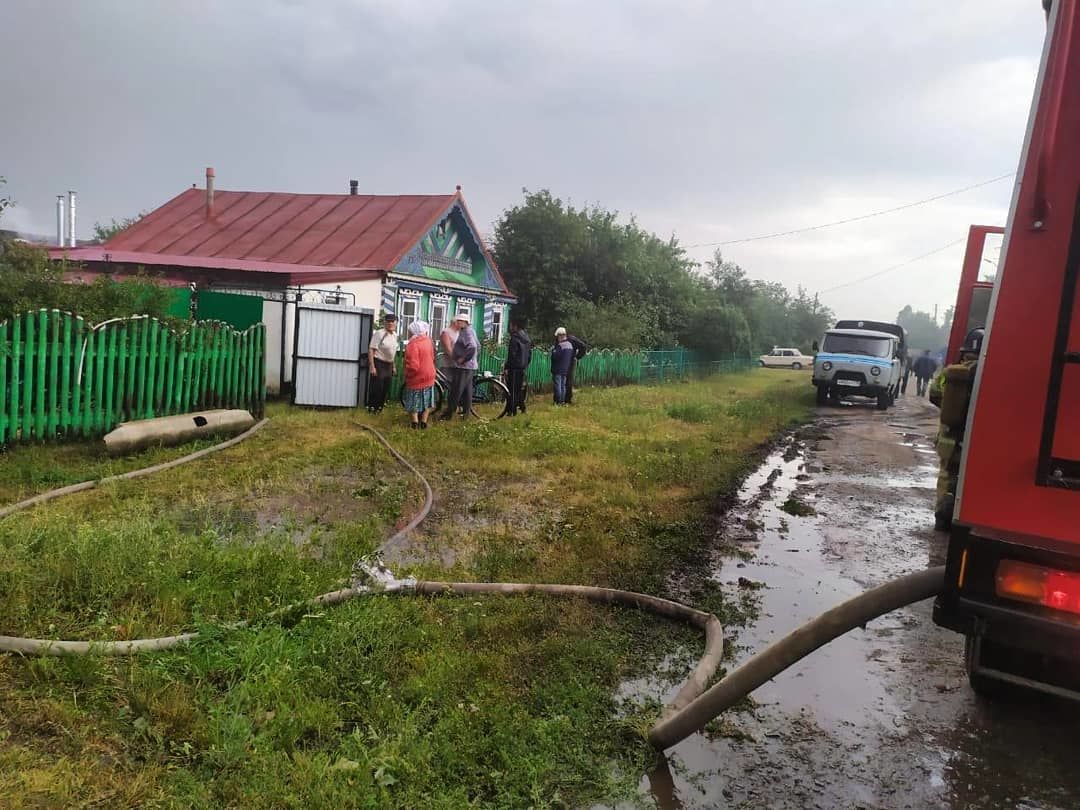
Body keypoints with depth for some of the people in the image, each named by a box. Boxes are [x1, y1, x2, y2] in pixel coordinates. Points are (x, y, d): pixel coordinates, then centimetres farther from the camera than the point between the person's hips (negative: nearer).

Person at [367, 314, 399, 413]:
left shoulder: (395, 335, 8)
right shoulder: (379, 333, -15)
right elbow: (371, 350, -18)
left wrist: (393, 366, 19)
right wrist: (372, 366, -22)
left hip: (389, 365, 7)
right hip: (379, 364, -7)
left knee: (386, 388, 12)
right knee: (377, 387, -3)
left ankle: (380, 406, 26)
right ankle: (372, 408, 10)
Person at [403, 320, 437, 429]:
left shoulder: (413, 345, -24)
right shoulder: (428, 341, -2)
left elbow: (413, 366, -27)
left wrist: (407, 374, -11)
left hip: (416, 379, -6)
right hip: (429, 376, 6)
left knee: (414, 403, 9)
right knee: (426, 401, 16)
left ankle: (415, 423, 11)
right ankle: (423, 422, 20)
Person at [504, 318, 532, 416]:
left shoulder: (515, 337, -15)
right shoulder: (526, 337, 13)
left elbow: (511, 354, -18)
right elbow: (530, 353, 17)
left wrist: (507, 367, -15)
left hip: (515, 367, -8)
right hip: (523, 367, 8)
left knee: (512, 389, -6)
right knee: (520, 388, 18)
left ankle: (512, 411, -6)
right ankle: (522, 406, 23)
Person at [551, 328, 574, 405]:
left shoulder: (560, 345, -18)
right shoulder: (570, 345, 9)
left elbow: (555, 356, -21)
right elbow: (572, 358, 16)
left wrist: (553, 349, -7)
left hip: (558, 370, -8)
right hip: (566, 369, 8)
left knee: (557, 385, -3)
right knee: (563, 385, 13)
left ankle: (558, 401, -2)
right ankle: (563, 401, 14)